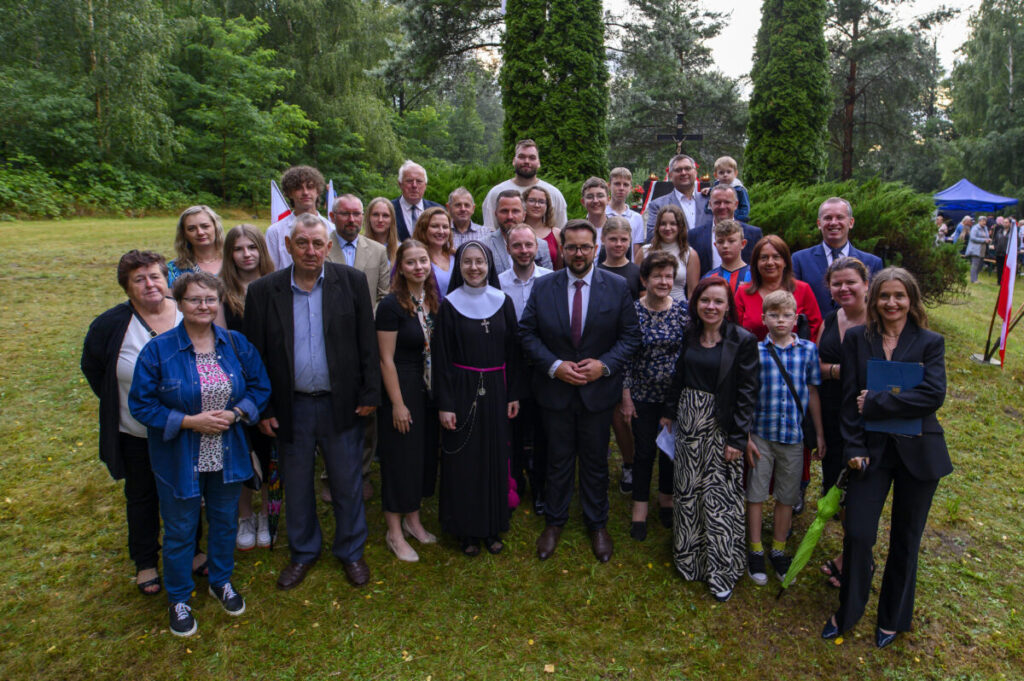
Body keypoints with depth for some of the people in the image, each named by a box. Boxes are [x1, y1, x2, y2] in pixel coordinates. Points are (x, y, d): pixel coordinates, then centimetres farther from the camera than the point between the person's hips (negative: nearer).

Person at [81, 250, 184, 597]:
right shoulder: (111, 324, -12)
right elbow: (92, 367, 4)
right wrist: (118, 405, 1)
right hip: (136, 435, -1)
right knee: (142, 498, 17)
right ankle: (145, 562, 36)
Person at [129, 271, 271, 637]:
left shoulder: (237, 344, -3)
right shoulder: (158, 350, -12)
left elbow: (260, 387, 2)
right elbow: (141, 404, -10)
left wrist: (235, 414, -15)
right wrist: (190, 421, -20)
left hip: (227, 455, 3)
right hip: (180, 461, -2)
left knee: (225, 522, 20)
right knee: (180, 531, 13)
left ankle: (221, 581, 44)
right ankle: (179, 599, 36)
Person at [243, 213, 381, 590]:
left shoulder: (352, 281, -4)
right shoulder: (263, 290, -3)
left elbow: (367, 342, -2)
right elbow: (256, 354, 0)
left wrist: (369, 393, -4)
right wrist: (262, 408, -1)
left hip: (341, 403, -1)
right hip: (291, 407, 1)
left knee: (347, 484, 12)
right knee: (296, 485, 17)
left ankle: (351, 551, 34)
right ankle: (303, 551, 39)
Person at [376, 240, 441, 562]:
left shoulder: (434, 300, 5)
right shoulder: (392, 305, -15)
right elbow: (386, 359, -15)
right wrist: (398, 404, -16)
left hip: (429, 389, 7)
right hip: (401, 388, -7)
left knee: (425, 454, 15)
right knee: (400, 458, 3)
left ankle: (413, 520, 33)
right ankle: (395, 533, 19)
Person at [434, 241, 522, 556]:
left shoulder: (503, 302, 2)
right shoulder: (450, 305, -4)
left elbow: (512, 351, 6)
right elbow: (441, 357, -5)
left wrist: (513, 394, 2)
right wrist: (444, 404, -9)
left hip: (495, 390, 2)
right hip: (461, 389, -2)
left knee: (494, 456, 9)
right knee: (463, 458, 6)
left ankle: (492, 526, 25)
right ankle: (465, 529, 22)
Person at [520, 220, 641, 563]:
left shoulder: (618, 287, -4)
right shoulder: (543, 287, -3)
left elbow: (630, 335, -2)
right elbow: (527, 333, -3)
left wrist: (605, 364, -16)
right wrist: (554, 365, -15)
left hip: (598, 390, 0)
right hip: (555, 389, 0)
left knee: (596, 460, 14)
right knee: (558, 459, 14)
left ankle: (597, 524, 34)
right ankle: (554, 522, 34)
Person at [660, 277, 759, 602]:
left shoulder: (743, 341, -10)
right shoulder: (689, 335, 3)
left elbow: (747, 392, -10)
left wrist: (738, 438, -13)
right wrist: (668, 412, 13)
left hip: (721, 428, -4)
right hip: (688, 422, 5)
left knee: (719, 497, 2)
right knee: (687, 491, 13)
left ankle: (722, 571, 18)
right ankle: (689, 558, 33)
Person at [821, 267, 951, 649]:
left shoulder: (930, 342, -1)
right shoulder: (856, 339, 1)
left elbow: (934, 395, -15)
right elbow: (849, 398, -2)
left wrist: (875, 403, -17)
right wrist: (854, 447, -8)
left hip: (917, 452, 0)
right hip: (872, 449, 0)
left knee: (906, 540, 13)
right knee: (858, 535, -2)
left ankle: (893, 618, 34)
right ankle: (847, 613, 22)